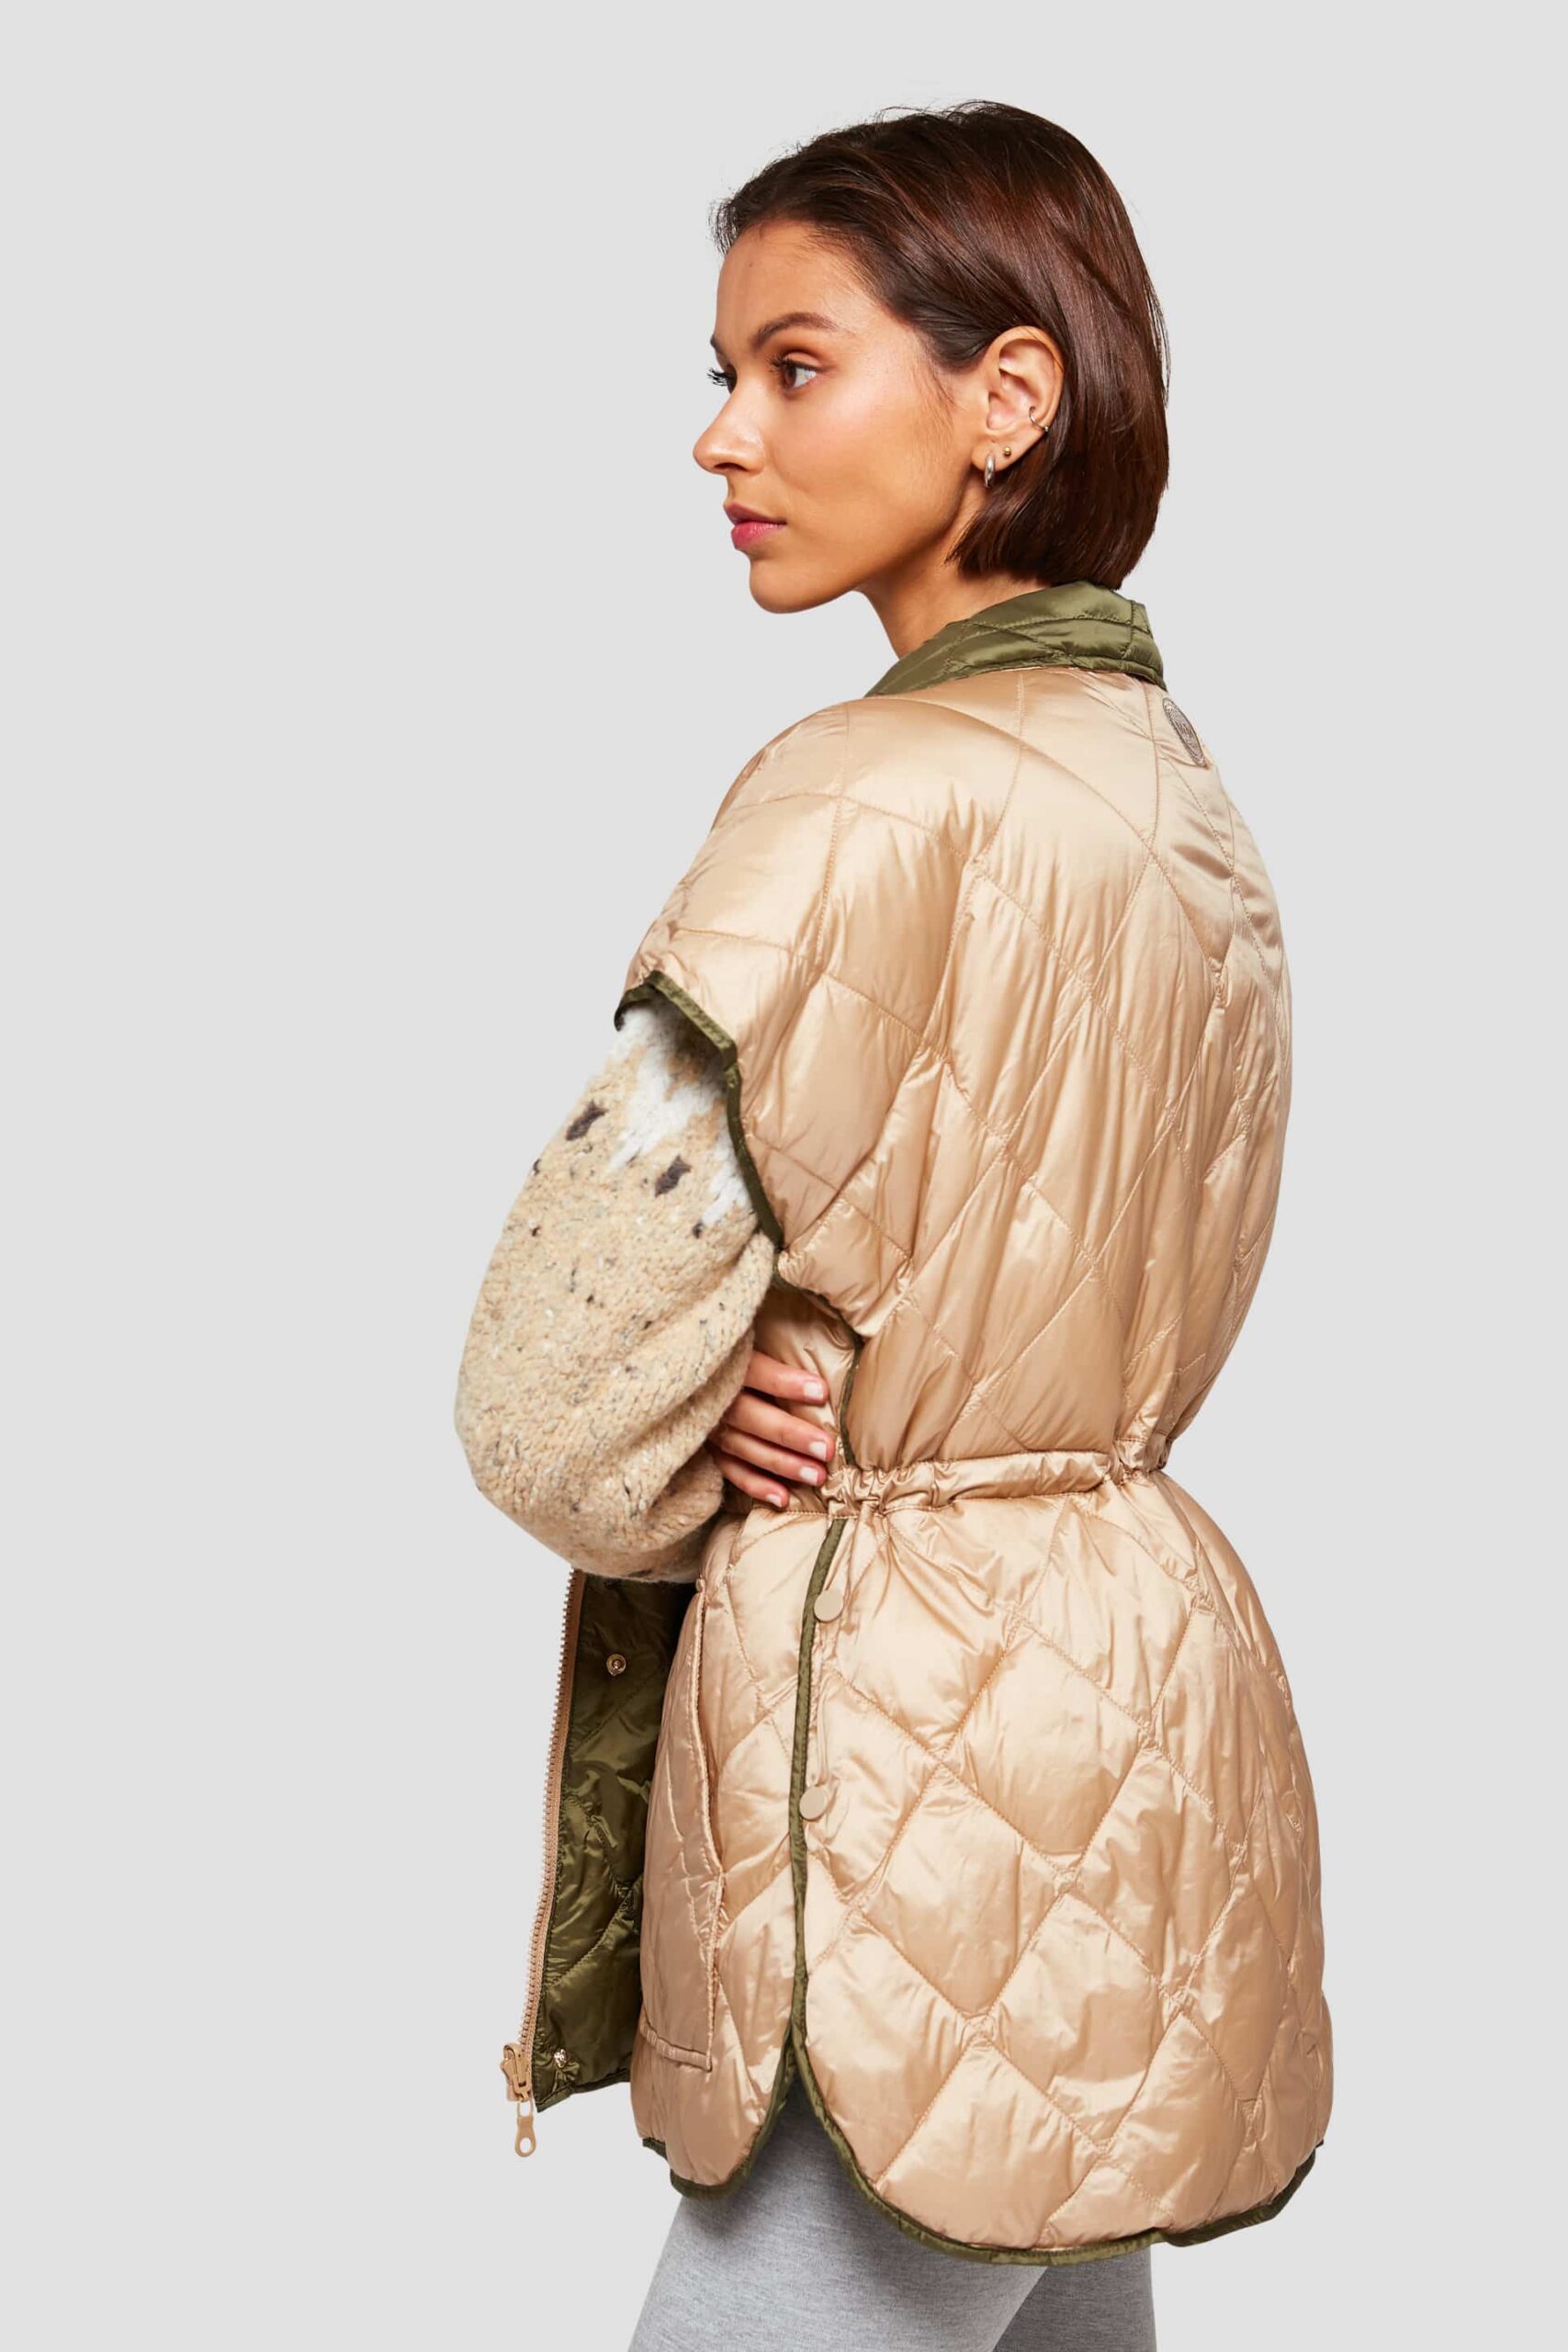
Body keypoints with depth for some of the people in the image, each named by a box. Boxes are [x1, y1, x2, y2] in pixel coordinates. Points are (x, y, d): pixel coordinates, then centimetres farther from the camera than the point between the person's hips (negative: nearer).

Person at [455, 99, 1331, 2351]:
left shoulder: (879, 802, -20)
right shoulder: (1174, 776, 7)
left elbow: (552, 1398, -17)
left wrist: (708, 1472, 2)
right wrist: (801, 1402, -2)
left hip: (909, 1725, -9)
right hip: (1134, 1655, 9)